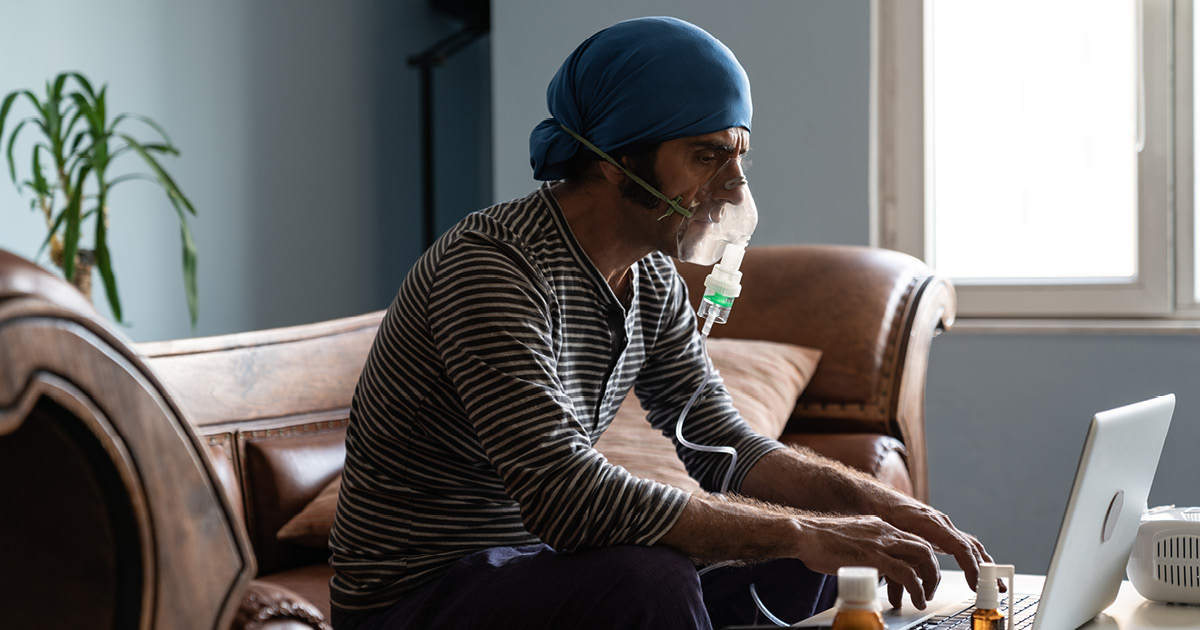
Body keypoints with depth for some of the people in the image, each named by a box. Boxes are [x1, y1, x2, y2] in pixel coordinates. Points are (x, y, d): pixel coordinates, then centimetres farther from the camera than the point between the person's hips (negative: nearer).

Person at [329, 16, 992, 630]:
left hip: (538, 567, 8)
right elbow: (568, 496, -35)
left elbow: (725, 449, 8)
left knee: (803, 570, 4)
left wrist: (878, 503, -9)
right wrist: (801, 533, -31)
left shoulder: (652, 280, 3)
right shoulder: (490, 267, -25)